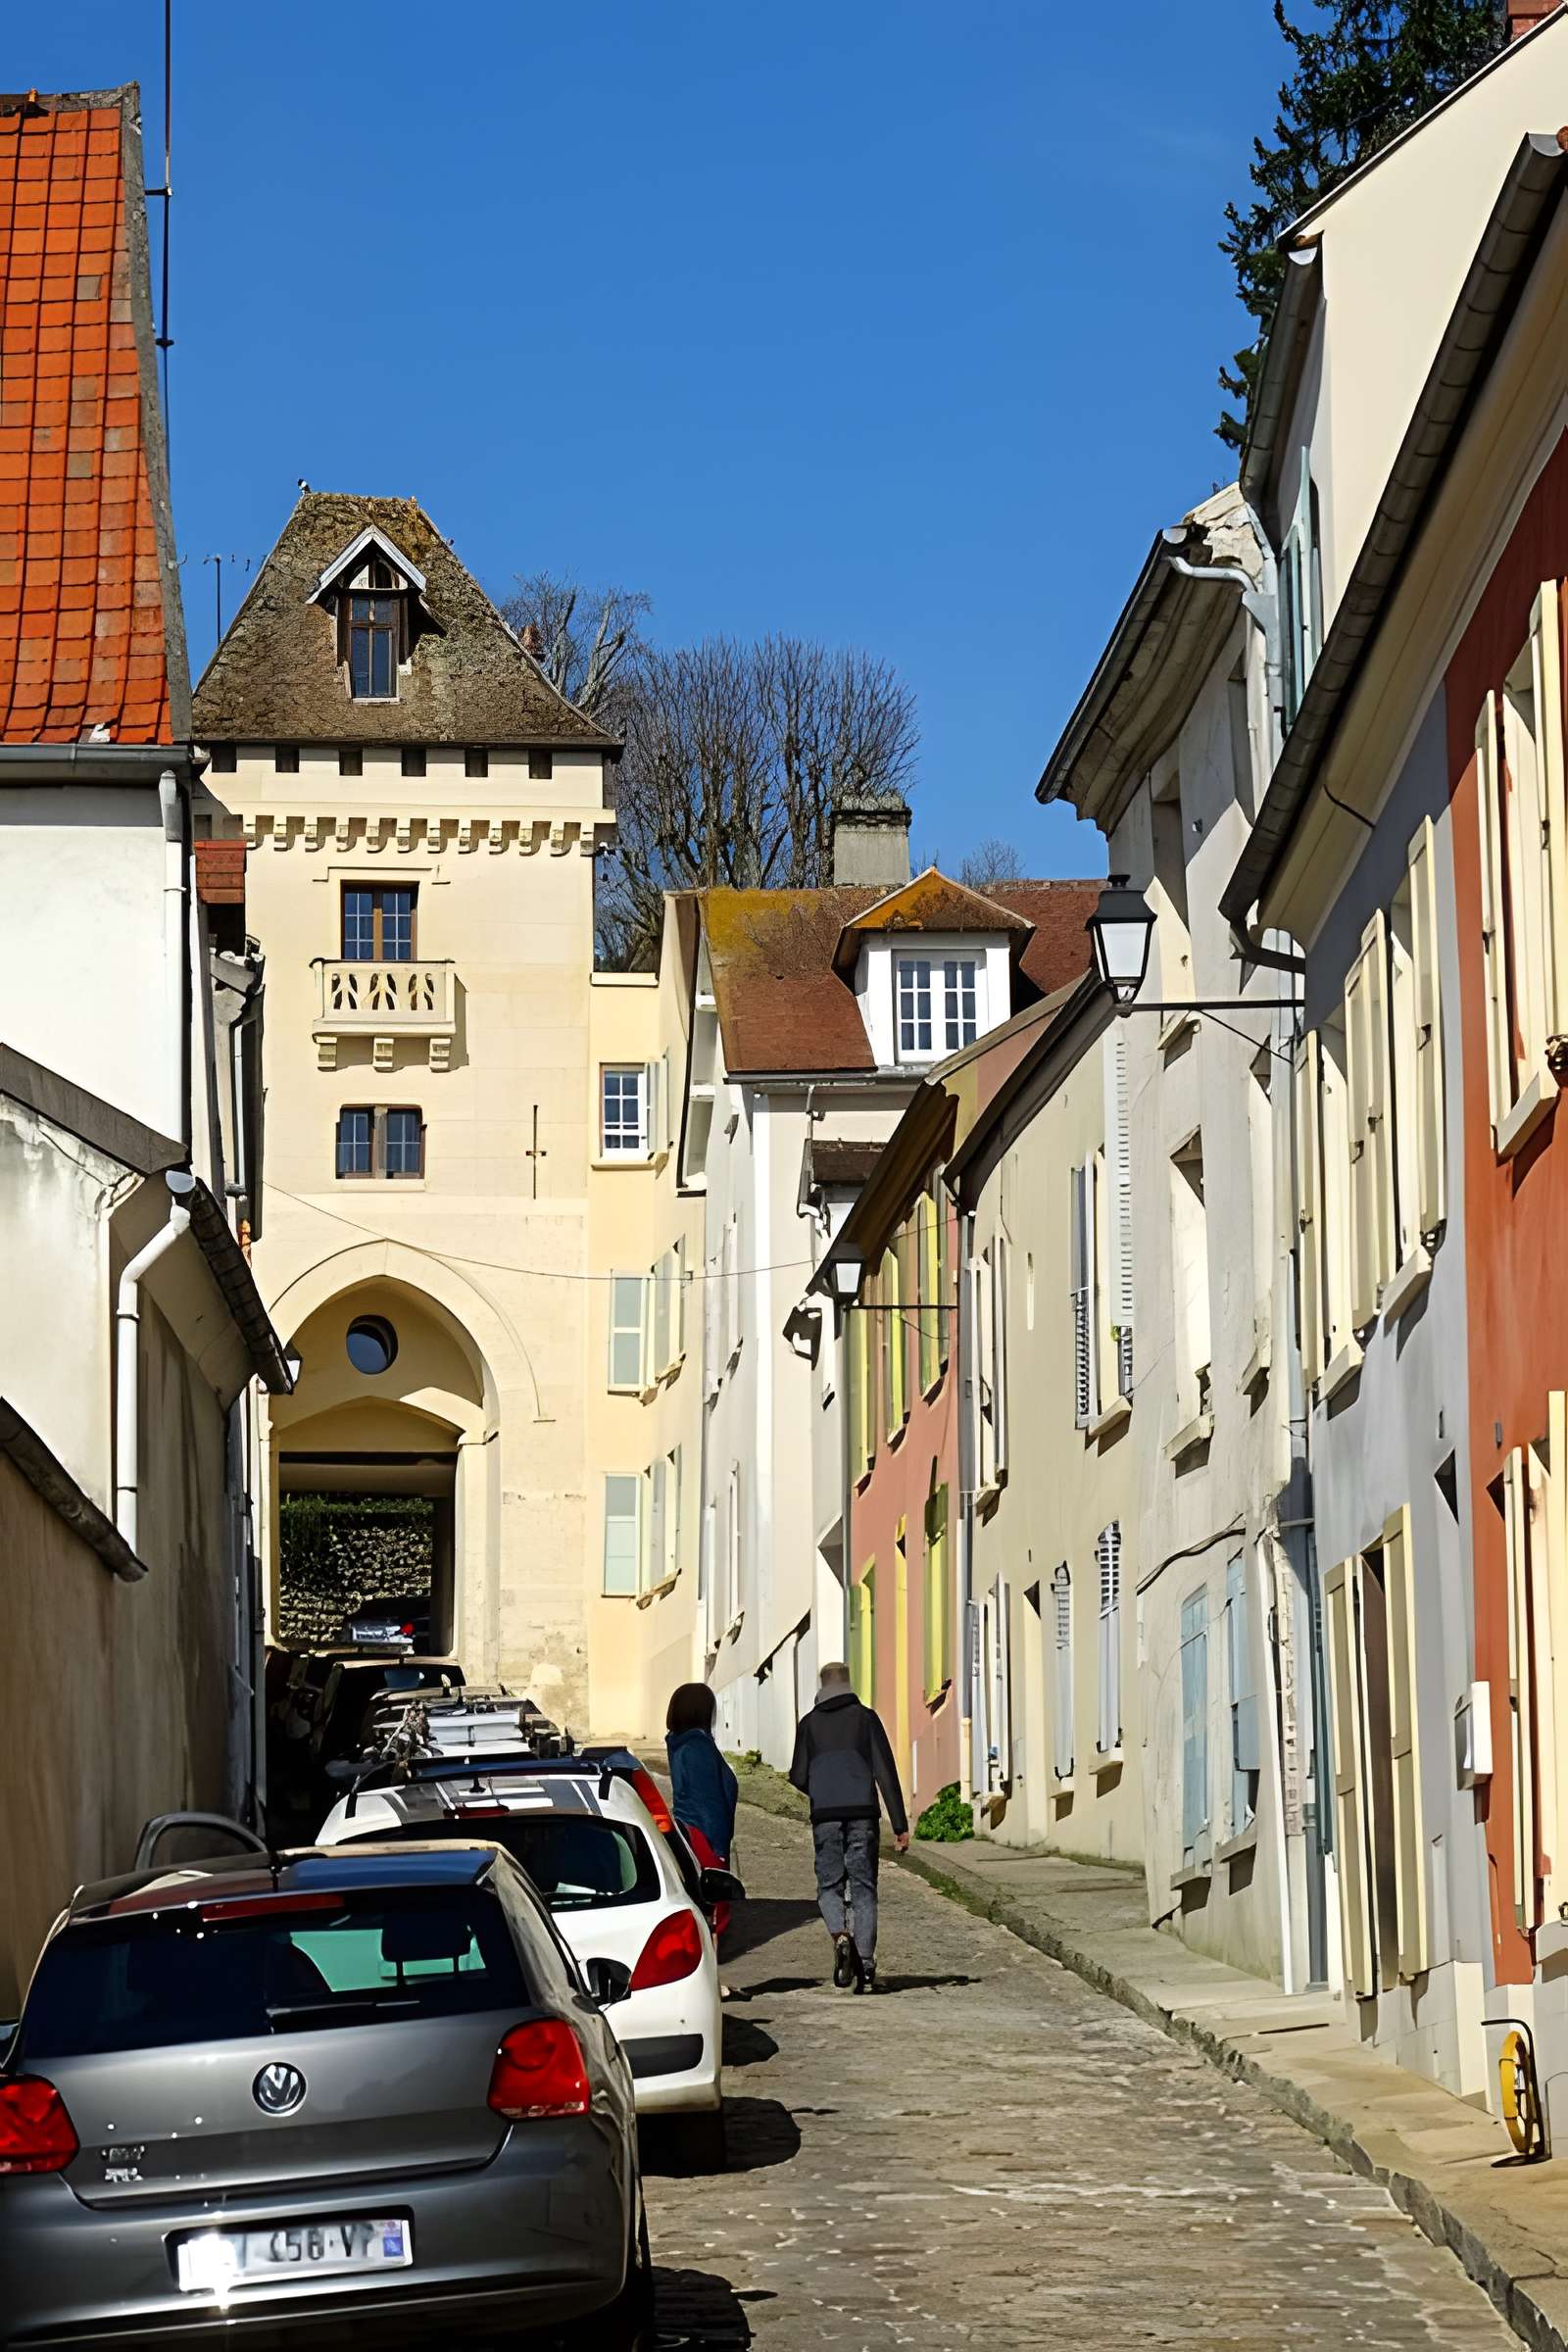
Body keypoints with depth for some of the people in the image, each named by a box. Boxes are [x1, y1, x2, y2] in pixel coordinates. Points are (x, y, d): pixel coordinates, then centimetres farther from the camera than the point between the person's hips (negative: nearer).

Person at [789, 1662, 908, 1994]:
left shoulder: (809, 1724, 6)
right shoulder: (866, 1718, 3)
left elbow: (799, 1777, 3)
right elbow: (886, 1771, -3)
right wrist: (900, 1824, -3)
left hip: (825, 1818, 0)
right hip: (863, 1816, 0)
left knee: (829, 1886, 11)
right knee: (863, 1889, 4)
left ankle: (840, 1936, -18)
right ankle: (865, 1967, -3)